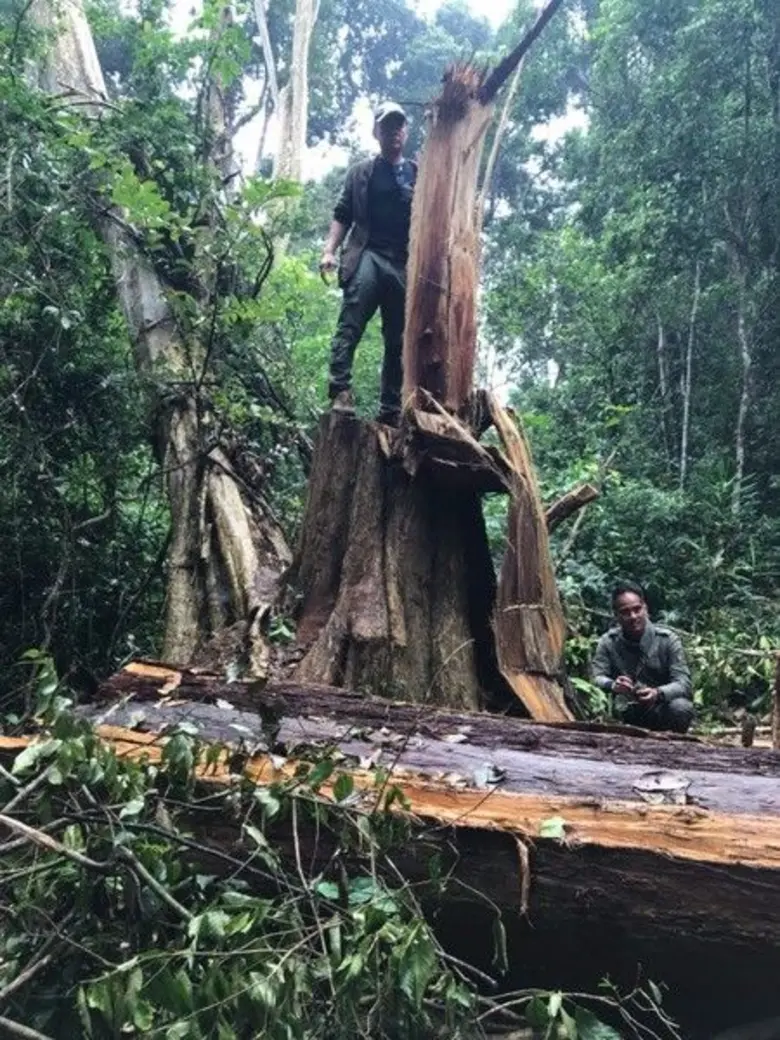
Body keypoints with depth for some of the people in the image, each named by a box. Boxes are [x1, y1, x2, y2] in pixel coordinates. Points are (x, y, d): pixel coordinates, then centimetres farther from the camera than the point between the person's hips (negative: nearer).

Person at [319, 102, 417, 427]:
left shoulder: (419, 175, 19)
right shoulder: (360, 173, 18)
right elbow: (342, 214, 13)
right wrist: (329, 250, -3)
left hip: (405, 263, 2)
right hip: (367, 254, -1)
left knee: (398, 339, 0)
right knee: (350, 324, -23)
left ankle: (391, 410, 3)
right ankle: (340, 391, -29)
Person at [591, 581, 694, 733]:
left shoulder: (667, 639, -7)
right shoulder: (608, 642, -2)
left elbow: (683, 682, -14)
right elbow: (596, 677, -11)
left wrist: (658, 693, -36)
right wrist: (612, 685, -36)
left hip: (663, 712, -1)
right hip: (626, 716, 1)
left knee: (681, 707, -33)